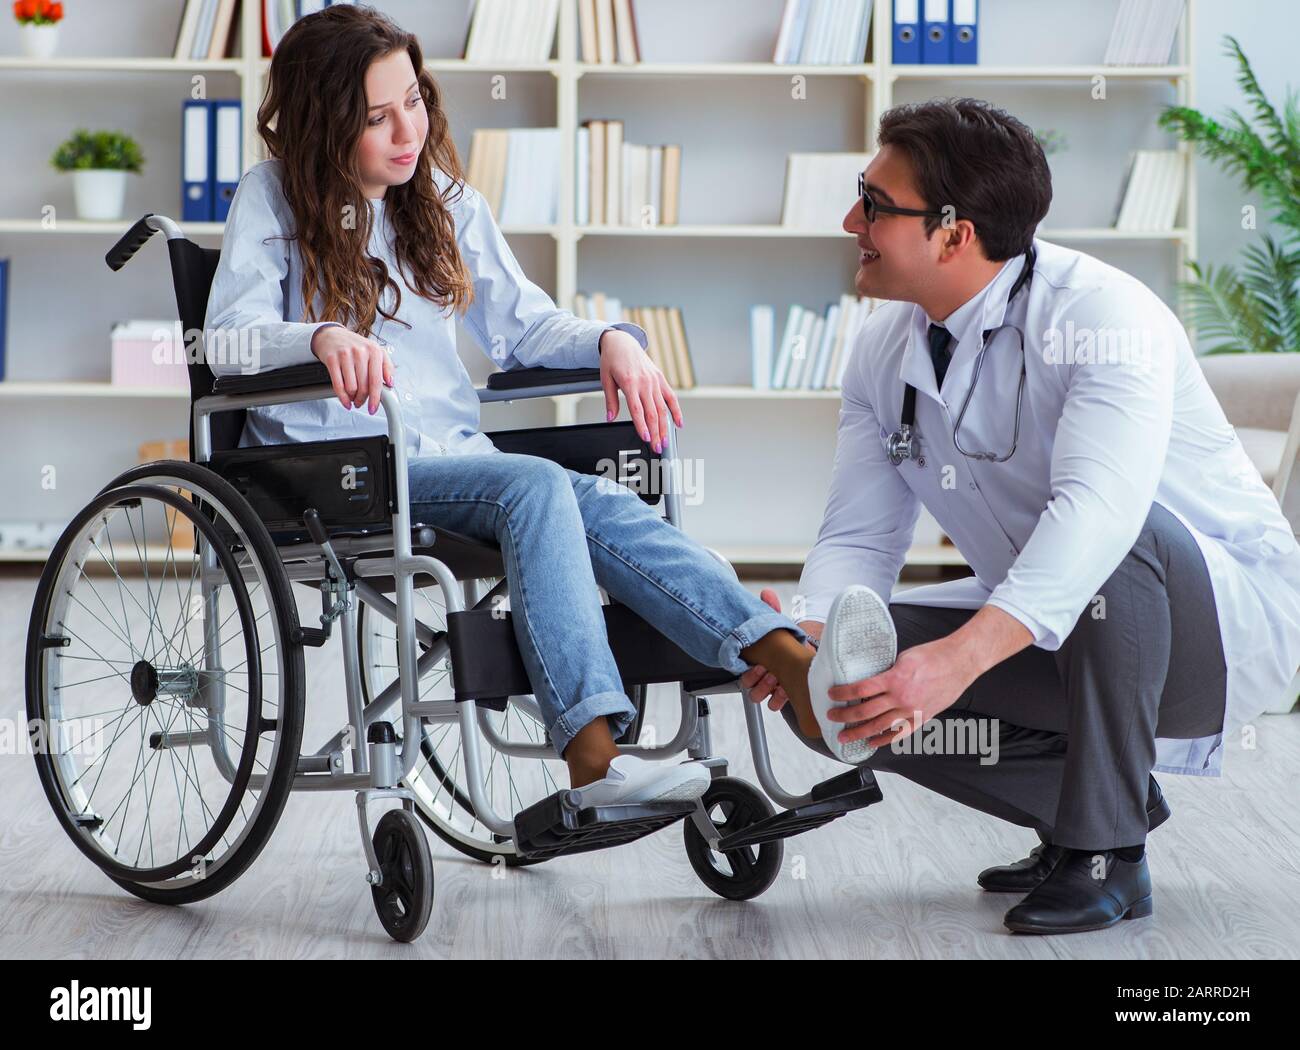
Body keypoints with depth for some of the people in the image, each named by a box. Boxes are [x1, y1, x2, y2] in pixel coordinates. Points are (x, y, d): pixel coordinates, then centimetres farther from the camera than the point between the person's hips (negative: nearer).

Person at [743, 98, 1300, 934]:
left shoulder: (1104, 315, -25)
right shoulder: (887, 349, -2)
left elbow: (1097, 509, -41)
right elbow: (860, 537, -5)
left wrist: (959, 657, -54)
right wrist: (813, 631, -29)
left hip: (1228, 617, -7)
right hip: (1050, 637, 7)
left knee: (1120, 540, -39)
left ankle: (1107, 850, -22)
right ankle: (1094, 798, 6)